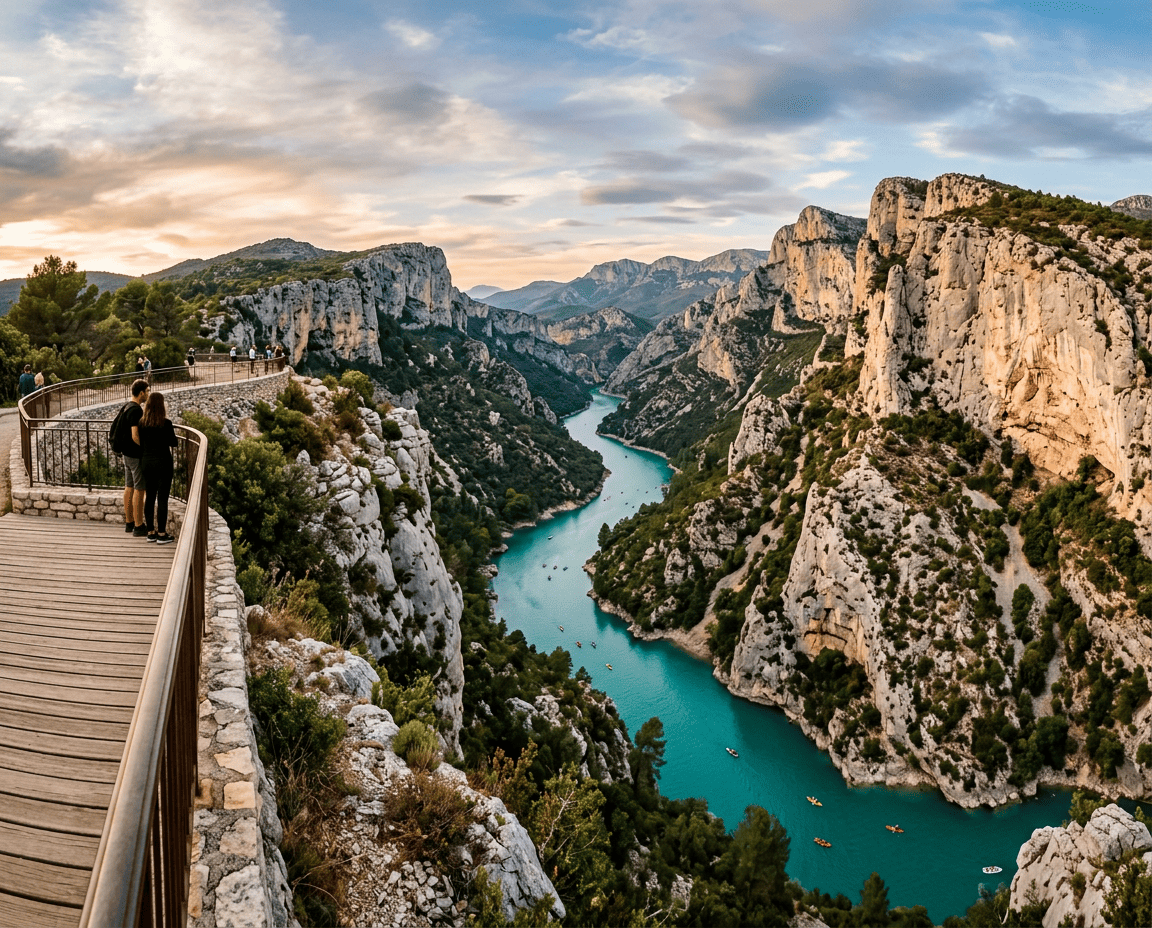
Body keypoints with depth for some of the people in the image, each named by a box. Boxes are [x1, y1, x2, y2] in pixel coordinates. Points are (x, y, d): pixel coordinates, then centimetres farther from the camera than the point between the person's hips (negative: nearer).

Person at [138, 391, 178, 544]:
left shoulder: (142, 423, 2)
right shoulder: (165, 423, -12)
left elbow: (140, 444, 6)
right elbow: (173, 443, -7)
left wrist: (142, 462, 15)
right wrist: (173, 433, 13)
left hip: (147, 462, 5)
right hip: (163, 462, -5)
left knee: (149, 497, 10)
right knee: (162, 498, -2)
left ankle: (151, 532, 16)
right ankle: (161, 534, 0)